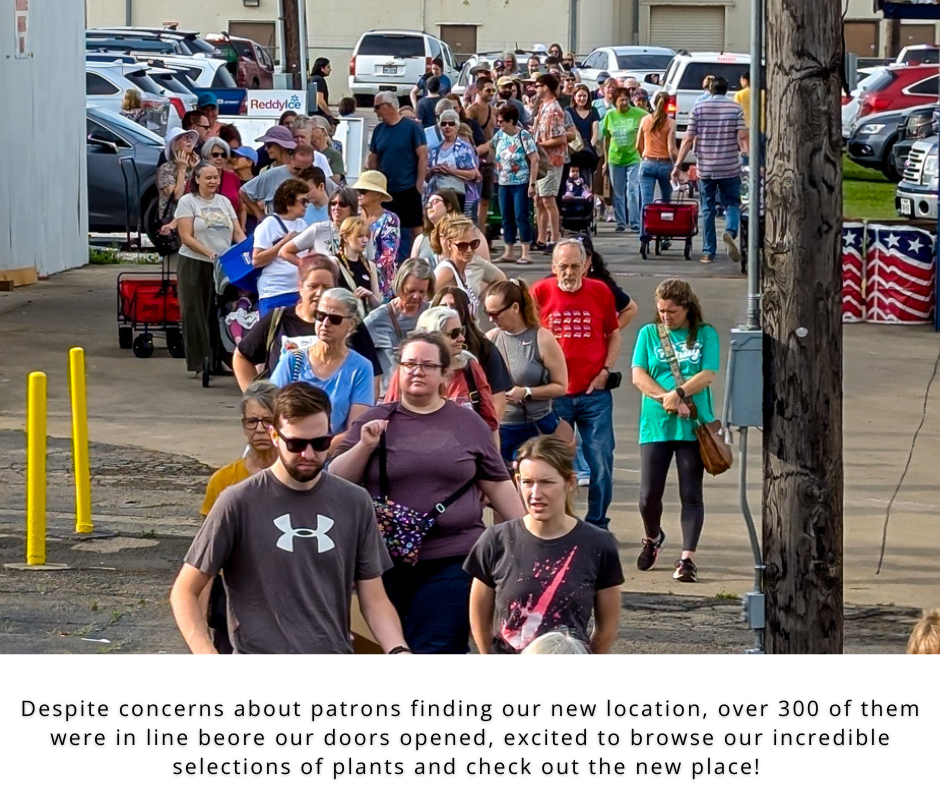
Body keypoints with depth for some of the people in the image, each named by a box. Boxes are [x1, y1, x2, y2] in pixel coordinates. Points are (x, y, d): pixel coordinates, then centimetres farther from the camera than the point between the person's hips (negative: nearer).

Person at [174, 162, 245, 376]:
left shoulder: (224, 202, 14)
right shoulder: (188, 202, 0)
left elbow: (238, 233, 12)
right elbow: (186, 237, -8)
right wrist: (209, 253, -21)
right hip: (195, 265, -4)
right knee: (196, 313, -5)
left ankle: (219, 359, 7)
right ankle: (199, 362, -3)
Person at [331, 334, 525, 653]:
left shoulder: (468, 423, 9)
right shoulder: (376, 421, 8)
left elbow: (498, 485, 11)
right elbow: (337, 481, 5)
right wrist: (364, 446, -11)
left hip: (451, 563, -1)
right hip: (384, 562, 1)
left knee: (439, 651, -6)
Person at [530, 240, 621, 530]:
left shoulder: (600, 292, 2)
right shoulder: (540, 292, -1)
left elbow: (614, 334, 13)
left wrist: (606, 370, 1)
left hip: (594, 392, 1)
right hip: (554, 394, -1)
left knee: (601, 461, 0)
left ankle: (597, 524, 12)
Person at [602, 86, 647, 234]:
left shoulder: (638, 114, -6)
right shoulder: (610, 116, 3)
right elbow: (606, 138, 11)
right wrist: (606, 159, 12)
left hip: (633, 158, -3)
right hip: (615, 159, 3)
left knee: (633, 191, -9)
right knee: (618, 193, 9)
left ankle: (635, 223, -5)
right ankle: (620, 223, 18)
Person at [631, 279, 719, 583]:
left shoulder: (705, 335, 4)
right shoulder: (649, 333, 7)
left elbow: (708, 375, -7)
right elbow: (638, 376, -3)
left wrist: (678, 393, -21)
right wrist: (667, 399, -16)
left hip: (693, 426, -1)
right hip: (655, 425, 1)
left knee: (691, 495, -2)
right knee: (649, 496, 1)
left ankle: (687, 558, 0)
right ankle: (653, 538, 30)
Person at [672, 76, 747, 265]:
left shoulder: (699, 108, 2)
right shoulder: (735, 109, 1)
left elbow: (688, 139, -1)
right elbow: (742, 137, -10)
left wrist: (678, 165, 1)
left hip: (705, 169, 1)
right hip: (730, 168, -1)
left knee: (708, 209, 9)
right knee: (732, 203, 10)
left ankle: (708, 252, 8)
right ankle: (730, 231, -20)